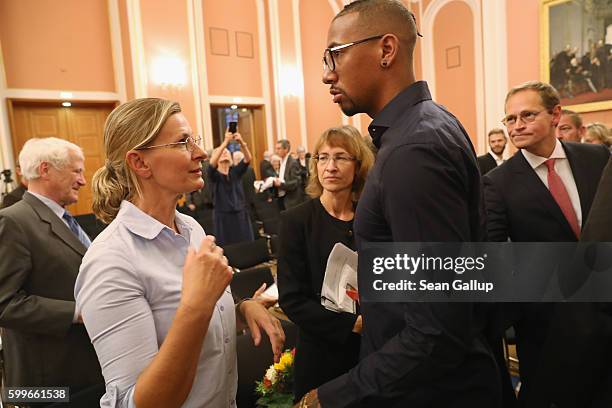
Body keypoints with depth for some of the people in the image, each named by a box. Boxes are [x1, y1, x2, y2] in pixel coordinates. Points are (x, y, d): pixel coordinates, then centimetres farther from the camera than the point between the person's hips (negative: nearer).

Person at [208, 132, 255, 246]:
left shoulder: (236, 171, 6)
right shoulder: (214, 174, -1)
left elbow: (248, 159, -12)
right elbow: (212, 163, -24)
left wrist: (242, 143, -31)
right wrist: (225, 142, -32)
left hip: (240, 214, 2)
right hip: (223, 217, -2)